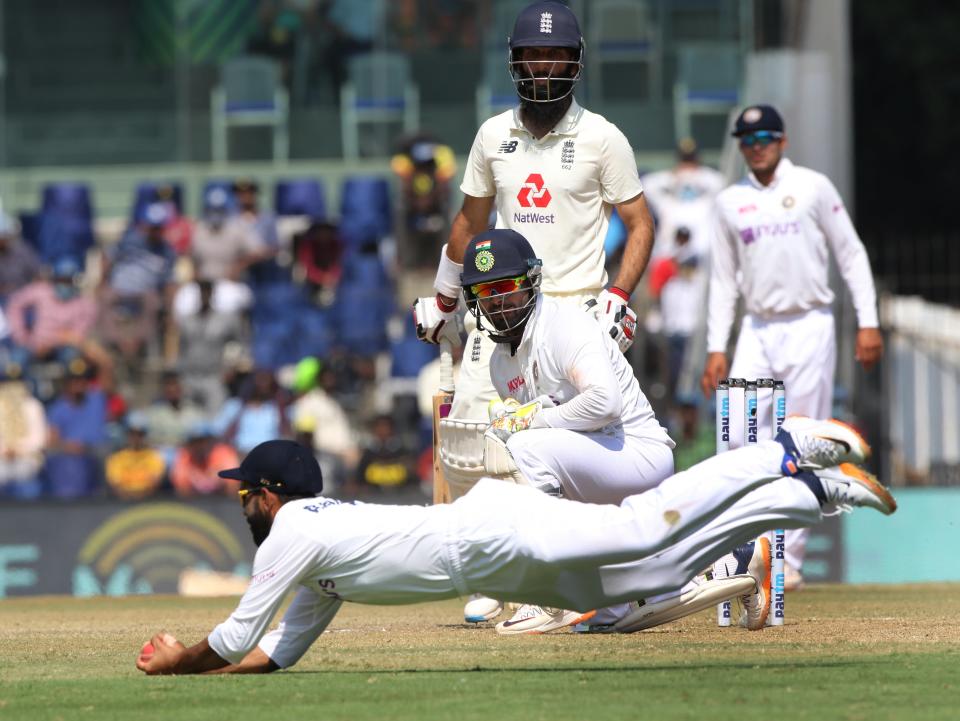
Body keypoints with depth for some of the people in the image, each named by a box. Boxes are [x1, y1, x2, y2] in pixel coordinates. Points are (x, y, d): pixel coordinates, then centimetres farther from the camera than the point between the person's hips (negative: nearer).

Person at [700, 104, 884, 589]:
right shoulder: (730, 202, 11)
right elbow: (723, 278, 14)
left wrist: (868, 322, -6)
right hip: (757, 331, 3)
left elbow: (851, 254, 2)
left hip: (809, 327, -3)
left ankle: (789, 561, 0)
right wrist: (716, 348, 6)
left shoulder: (813, 187, 1)